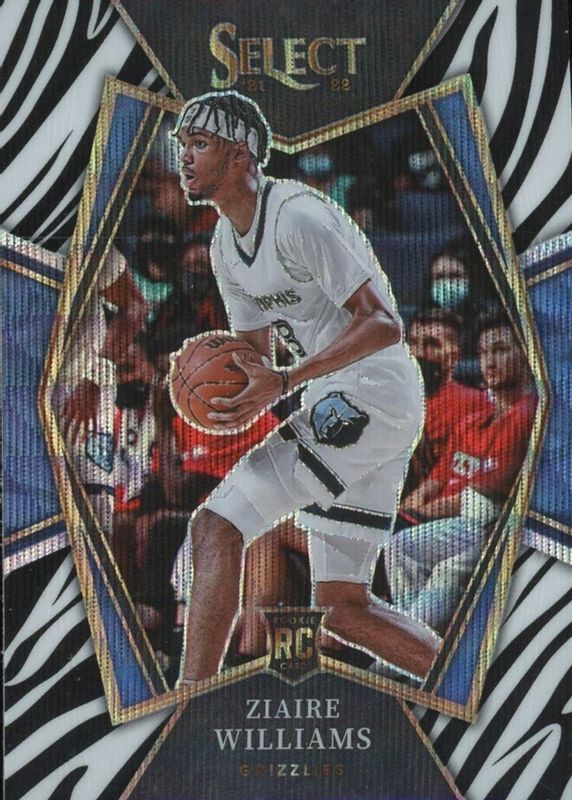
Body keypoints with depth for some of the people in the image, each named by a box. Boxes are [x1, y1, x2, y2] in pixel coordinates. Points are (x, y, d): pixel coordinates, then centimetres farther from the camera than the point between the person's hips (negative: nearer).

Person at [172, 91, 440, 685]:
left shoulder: (296, 216, -15)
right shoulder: (225, 245, 14)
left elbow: (383, 324, -21)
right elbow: (256, 351, 19)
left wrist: (284, 383, -27)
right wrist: (246, 397, -5)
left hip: (371, 393, -10)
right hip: (338, 406, 10)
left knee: (215, 525, -16)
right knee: (343, 608, 9)